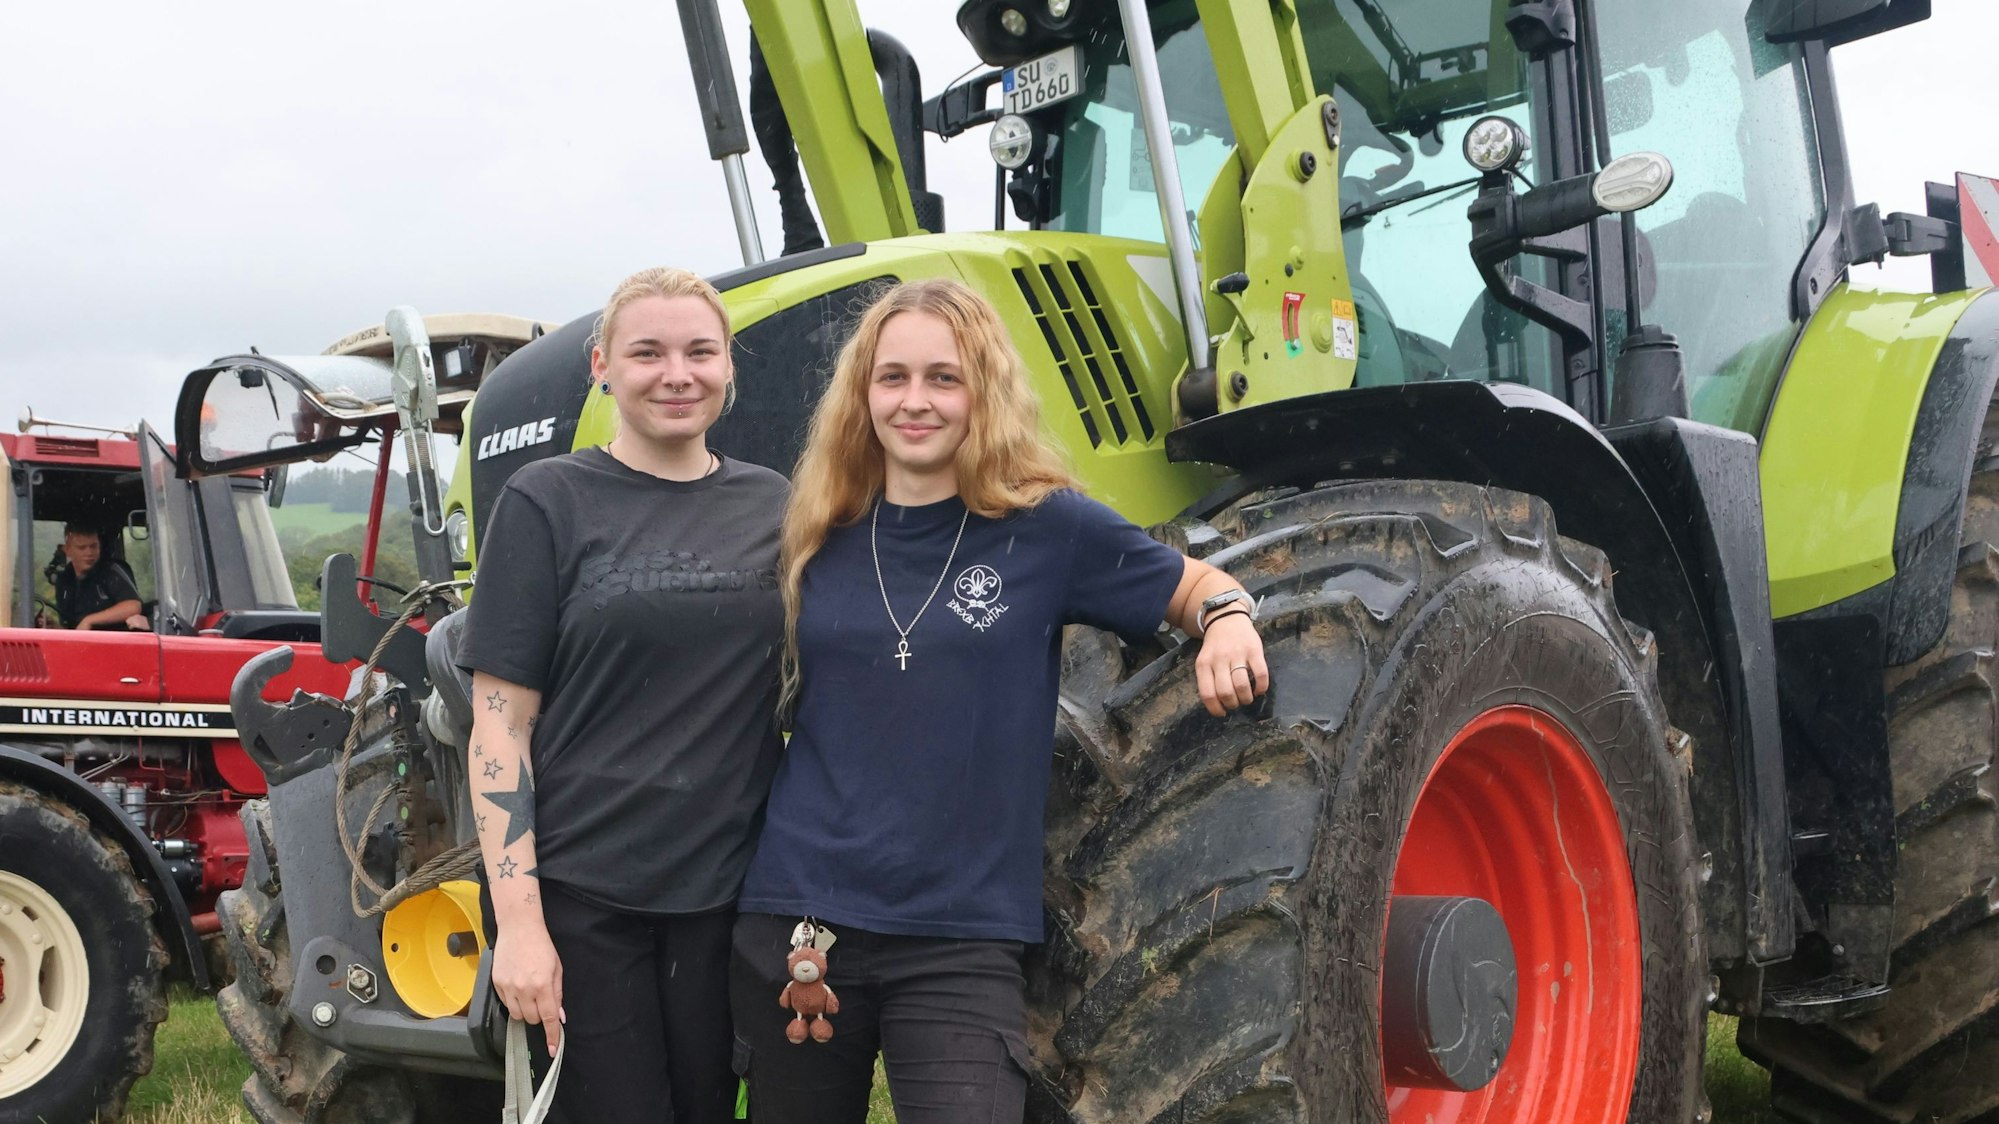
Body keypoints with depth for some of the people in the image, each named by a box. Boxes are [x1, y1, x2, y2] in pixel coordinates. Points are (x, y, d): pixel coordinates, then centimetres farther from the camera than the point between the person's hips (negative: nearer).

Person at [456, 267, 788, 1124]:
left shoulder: (772, 507, 6)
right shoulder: (547, 503, -3)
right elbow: (500, 723, -5)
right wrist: (518, 920, -12)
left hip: (731, 893, 3)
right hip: (582, 899, -3)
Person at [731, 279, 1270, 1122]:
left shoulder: (1049, 527, -5)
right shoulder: (822, 537, 4)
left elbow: (1196, 587, 8)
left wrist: (1228, 620, -14)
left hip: (963, 938, -3)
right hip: (792, 922, 3)